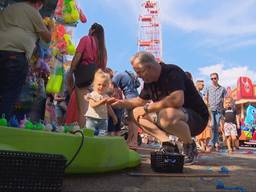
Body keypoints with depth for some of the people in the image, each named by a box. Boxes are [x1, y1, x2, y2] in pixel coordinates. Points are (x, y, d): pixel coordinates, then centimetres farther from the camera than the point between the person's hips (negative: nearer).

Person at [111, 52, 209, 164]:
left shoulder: (172, 72, -21)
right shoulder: (149, 81, 4)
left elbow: (178, 100, -37)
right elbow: (140, 100, 20)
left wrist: (148, 108, -27)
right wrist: (123, 103, 2)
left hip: (196, 117, -8)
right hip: (173, 115, 8)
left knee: (167, 115, -40)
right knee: (137, 112, 2)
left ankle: (190, 146, -10)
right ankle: (167, 144, -7)